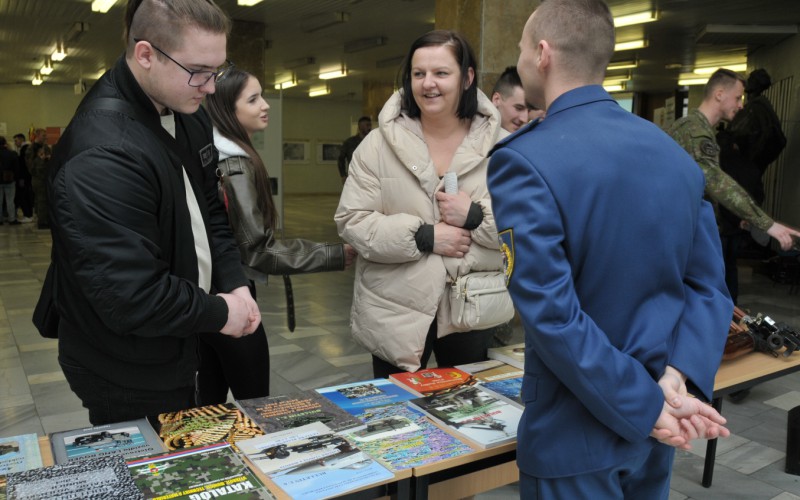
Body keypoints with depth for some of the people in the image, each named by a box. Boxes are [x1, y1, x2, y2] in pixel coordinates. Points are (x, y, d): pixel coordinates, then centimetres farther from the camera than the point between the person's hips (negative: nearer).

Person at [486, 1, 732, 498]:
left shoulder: (524, 162, -20)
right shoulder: (677, 154, 2)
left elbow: (553, 315, -24)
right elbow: (709, 284, 0)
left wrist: (648, 408, -15)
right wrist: (679, 375, -11)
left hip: (576, 436, -6)